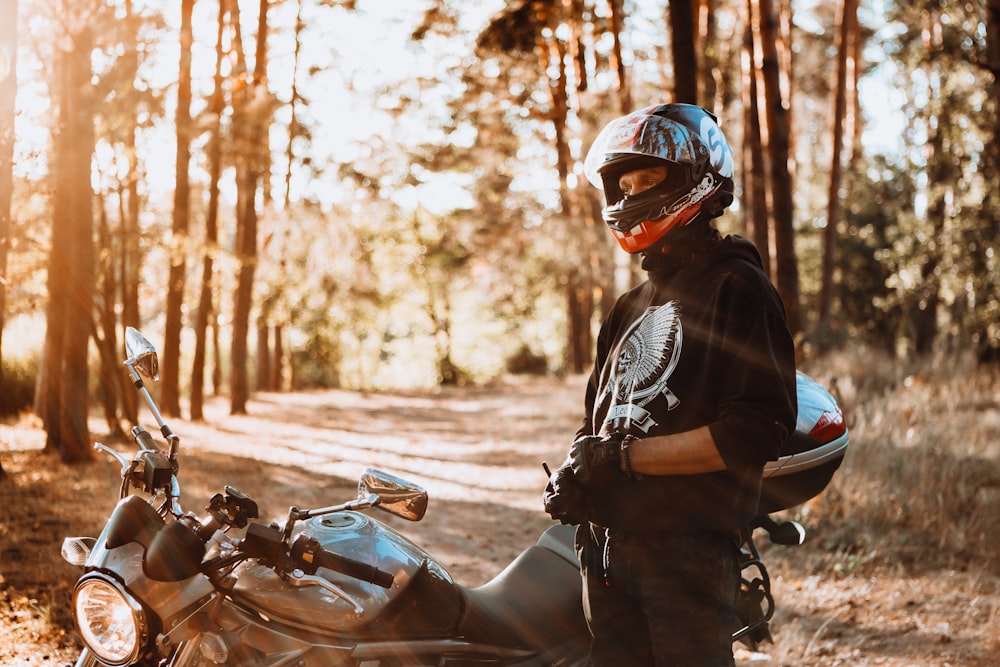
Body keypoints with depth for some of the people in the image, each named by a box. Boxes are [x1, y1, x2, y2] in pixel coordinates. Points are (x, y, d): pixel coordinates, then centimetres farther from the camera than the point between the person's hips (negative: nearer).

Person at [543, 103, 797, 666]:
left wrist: (630, 457, -18)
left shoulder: (738, 288, -7)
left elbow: (761, 426, -18)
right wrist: (578, 473, 1)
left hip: (689, 550, -8)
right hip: (609, 546, 8)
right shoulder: (631, 307, 19)